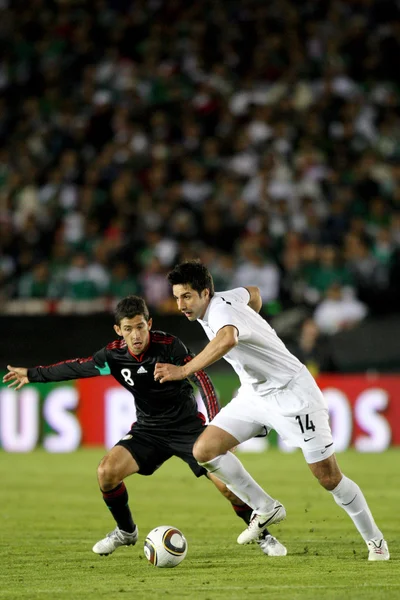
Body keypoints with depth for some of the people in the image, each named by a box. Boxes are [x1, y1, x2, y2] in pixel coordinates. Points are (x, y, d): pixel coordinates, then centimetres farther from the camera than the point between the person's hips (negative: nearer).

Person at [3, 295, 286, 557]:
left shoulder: (169, 345, -21)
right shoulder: (114, 355, -9)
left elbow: (201, 379, -19)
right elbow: (77, 367, 6)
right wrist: (32, 374, 13)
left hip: (188, 426, -4)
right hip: (148, 429, 4)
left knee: (226, 483, -17)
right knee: (107, 472, -15)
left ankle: (263, 536, 5)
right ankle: (126, 531, 11)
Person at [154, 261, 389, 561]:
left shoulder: (221, 311, -29)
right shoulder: (225, 300, -2)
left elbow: (226, 339, -55)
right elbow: (252, 293, 21)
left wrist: (183, 370, -61)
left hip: (293, 394, -9)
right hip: (255, 395, 9)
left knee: (329, 476, -4)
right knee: (205, 450, -8)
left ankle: (375, 539, 16)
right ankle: (266, 508, 7)